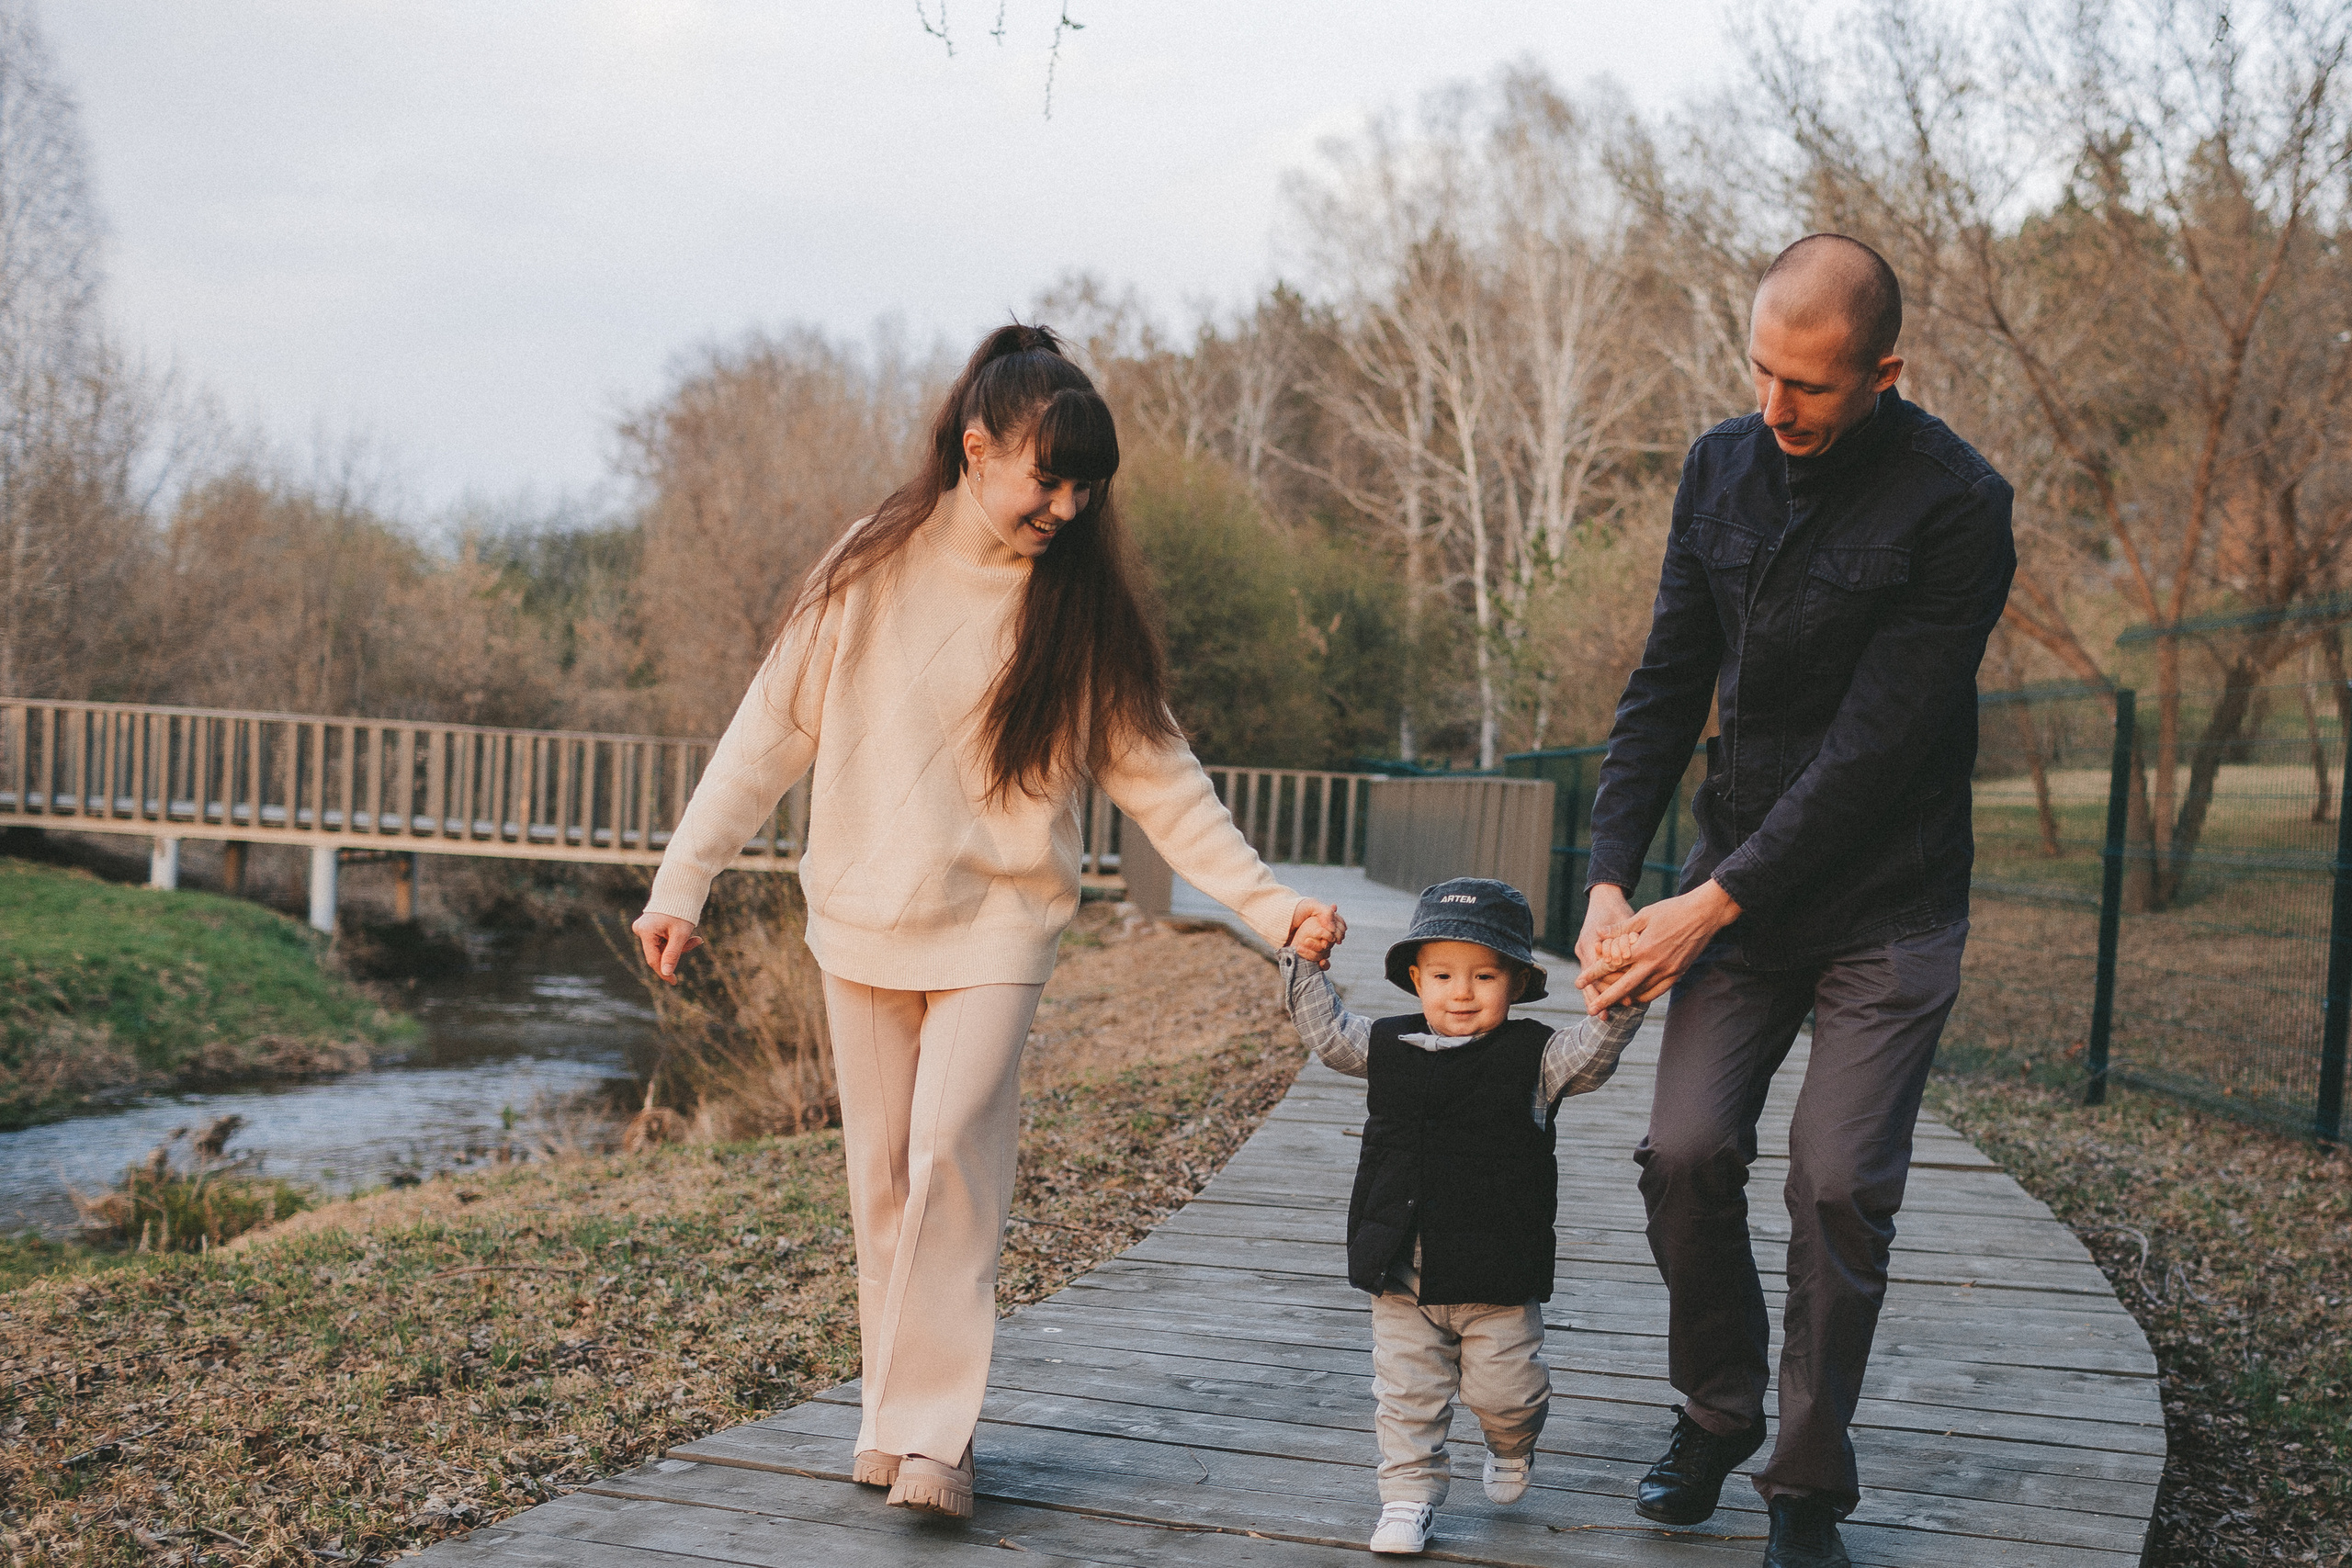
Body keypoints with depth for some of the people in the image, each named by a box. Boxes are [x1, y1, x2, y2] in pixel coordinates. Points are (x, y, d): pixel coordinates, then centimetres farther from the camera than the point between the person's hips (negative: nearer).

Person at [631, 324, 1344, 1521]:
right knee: (884, 1175, 7)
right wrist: (683, 882, -2)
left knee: (951, 1151, -15)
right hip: (861, 922, 1)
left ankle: (929, 1432, -8)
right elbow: (773, 729, 0)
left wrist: (1263, 902, -6)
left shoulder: (1083, 602, -2)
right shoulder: (873, 572, -4)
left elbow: (1152, 770, 1)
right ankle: (893, 1410, 19)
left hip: (997, 926, -1)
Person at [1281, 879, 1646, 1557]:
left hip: (1497, 1276, -2)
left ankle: (1512, 1444, 40)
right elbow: (1326, 1029, 9)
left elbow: (1591, 1052, -18)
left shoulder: (1535, 1057, -6)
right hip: (1402, 1273, 2)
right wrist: (1306, 960, 0)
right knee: (1407, 1392, 9)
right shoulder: (1387, 1047, 3)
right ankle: (1409, 1493, 24)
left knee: (1504, 1389, 7)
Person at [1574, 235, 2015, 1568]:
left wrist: (1711, 906, -19)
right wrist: (1613, 880, -6)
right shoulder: (1722, 467, 2)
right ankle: (1717, 1415, 19)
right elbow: (1669, 685, 4)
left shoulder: (1956, 505, -16)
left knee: (1839, 1186, -5)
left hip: (1888, 908, -4)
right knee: (1687, 1150, -5)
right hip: (1739, 891, 4)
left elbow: (1875, 746, -20)